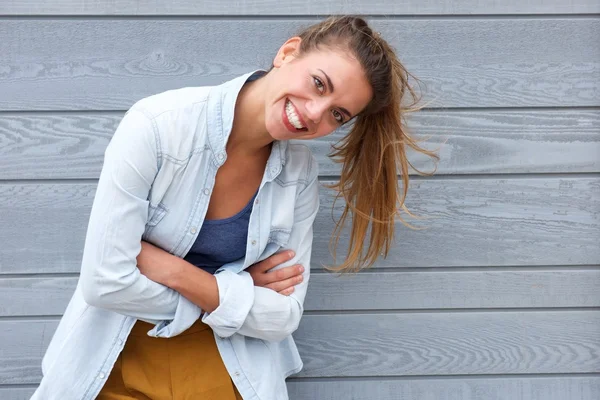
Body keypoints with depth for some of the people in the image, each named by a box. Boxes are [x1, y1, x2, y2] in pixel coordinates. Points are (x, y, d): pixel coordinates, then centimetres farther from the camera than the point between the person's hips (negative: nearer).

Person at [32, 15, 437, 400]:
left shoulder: (300, 174, -8)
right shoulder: (157, 127, -20)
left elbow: (282, 316, -9)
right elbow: (106, 282, -20)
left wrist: (170, 269, -19)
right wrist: (238, 292, -13)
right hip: (121, 361, -2)